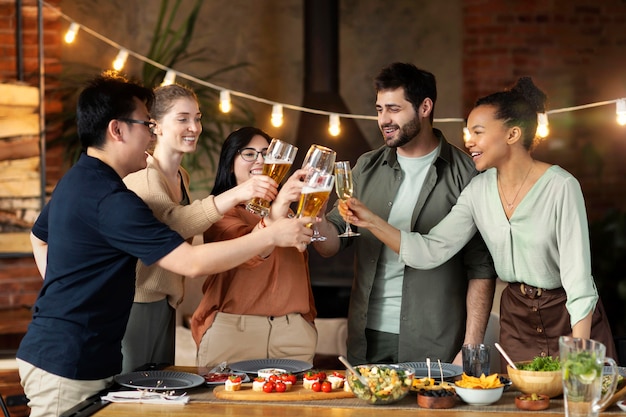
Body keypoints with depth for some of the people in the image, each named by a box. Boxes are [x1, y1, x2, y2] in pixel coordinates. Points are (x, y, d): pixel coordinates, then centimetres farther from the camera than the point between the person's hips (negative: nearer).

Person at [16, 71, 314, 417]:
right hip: (69, 365, -10)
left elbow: (39, 237, 30)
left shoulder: (75, 181, 11)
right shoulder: (111, 199, -21)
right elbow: (191, 263, -25)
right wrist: (272, 236, -19)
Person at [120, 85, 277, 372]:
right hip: (135, 303, -9)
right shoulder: (141, 175, -17)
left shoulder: (181, 177, 12)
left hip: (164, 303, 9)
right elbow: (172, 222, -35)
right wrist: (235, 194, -44)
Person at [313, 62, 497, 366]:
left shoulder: (464, 175, -4)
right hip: (367, 338, 4)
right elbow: (333, 243, 7)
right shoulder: (367, 168, 10)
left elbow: (481, 269, -6)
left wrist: (471, 346, -12)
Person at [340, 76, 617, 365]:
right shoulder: (479, 190, -2)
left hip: (569, 318, -5)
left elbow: (578, 277, -22)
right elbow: (431, 251, -6)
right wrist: (372, 222, -16)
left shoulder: (561, 187, -19)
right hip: (517, 317, 5)